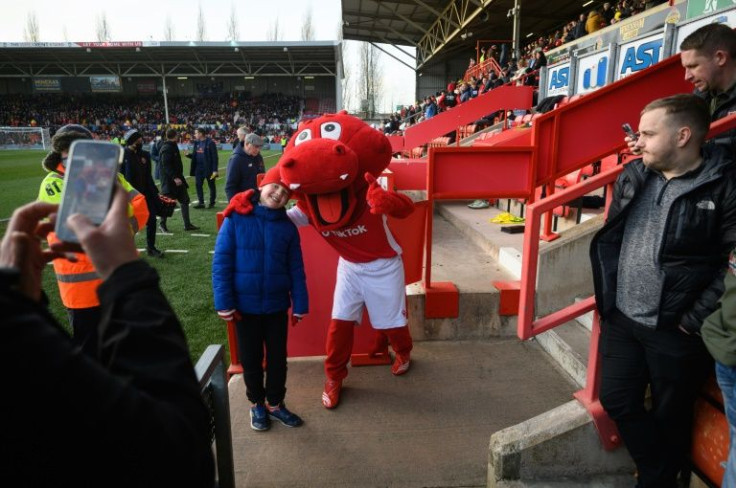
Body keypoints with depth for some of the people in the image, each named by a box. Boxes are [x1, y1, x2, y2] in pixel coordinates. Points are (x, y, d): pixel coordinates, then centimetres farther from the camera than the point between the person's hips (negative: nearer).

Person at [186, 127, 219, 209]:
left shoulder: (210, 143, -11)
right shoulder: (197, 143, 10)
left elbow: (214, 157, -14)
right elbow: (194, 156, 17)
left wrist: (215, 170, -18)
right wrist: (189, 154, -5)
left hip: (208, 168, -7)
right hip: (198, 168, 7)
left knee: (211, 186, 6)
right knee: (198, 185, 5)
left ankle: (212, 202, 17)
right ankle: (201, 202, 14)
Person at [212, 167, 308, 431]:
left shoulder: (288, 227, -1)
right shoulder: (236, 218, -9)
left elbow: (296, 269, 1)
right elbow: (221, 263, -9)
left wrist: (299, 304, -2)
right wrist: (224, 302, -13)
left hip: (277, 305, 2)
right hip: (245, 305, -2)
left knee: (278, 357, 13)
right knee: (250, 358, 14)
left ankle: (275, 403, 34)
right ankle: (257, 404, 36)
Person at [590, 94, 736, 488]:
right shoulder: (633, 175, 4)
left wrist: (694, 319, -14)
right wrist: (606, 296, 9)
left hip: (675, 330, -5)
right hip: (621, 320, 5)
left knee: (670, 418, 15)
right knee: (617, 401, 15)